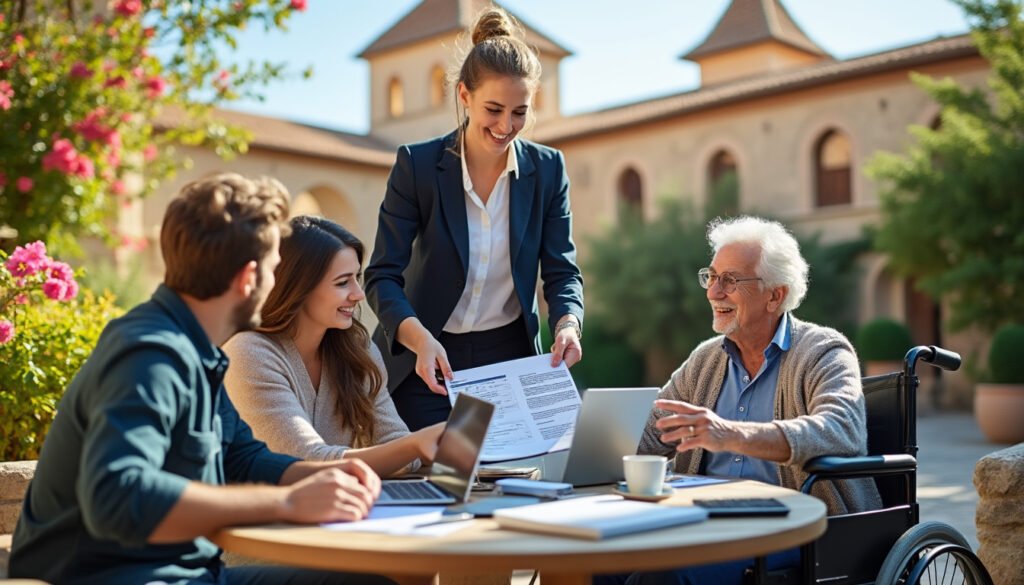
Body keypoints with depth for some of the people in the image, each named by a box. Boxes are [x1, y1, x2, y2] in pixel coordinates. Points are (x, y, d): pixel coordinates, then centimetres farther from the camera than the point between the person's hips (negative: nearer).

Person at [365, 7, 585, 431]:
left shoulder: (548, 169, -2)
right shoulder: (417, 164, -11)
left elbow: (562, 271, -1)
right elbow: (382, 275, -14)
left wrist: (568, 323, -23)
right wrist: (420, 338, -33)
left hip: (511, 360, 2)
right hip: (427, 366, -2)